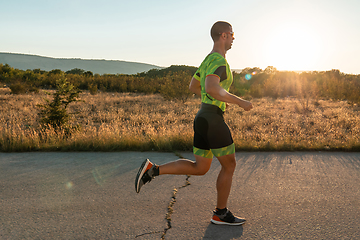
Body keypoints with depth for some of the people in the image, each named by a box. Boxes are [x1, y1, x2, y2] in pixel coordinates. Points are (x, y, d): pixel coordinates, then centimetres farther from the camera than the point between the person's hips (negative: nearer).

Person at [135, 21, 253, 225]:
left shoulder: (208, 60, 19)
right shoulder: (218, 61, -14)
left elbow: (193, 86, 28)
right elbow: (212, 89, -33)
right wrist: (240, 102, -22)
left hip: (203, 118, 10)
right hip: (213, 121, -10)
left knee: (200, 169, 13)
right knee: (229, 165, 6)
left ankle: (153, 170, 3)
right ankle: (221, 213, 19)